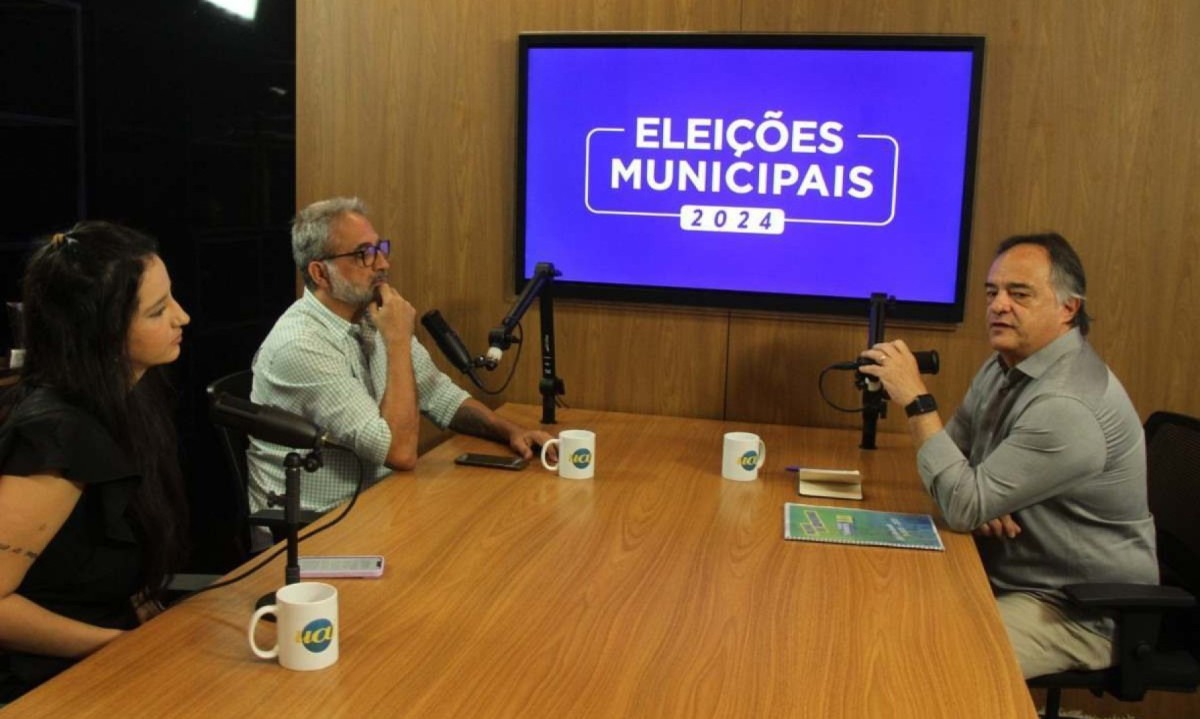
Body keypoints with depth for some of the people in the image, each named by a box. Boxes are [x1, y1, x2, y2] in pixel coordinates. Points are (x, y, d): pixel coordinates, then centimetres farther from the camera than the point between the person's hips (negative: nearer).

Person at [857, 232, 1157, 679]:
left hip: (1083, 611, -8)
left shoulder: (1068, 406, -28)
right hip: (1008, 574, 8)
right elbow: (955, 455, 11)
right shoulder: (1005, 365, 3)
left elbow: (964, 508, -29)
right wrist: (983, 494, -12)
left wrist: (917, 401, -28)